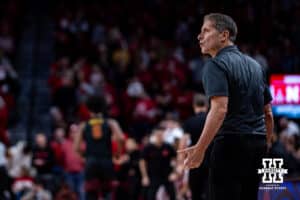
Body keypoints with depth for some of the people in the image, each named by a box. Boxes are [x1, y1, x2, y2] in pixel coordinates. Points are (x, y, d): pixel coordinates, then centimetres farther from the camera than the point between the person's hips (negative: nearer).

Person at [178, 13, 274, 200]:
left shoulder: (216, 65, -9)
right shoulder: (255, 65, 16)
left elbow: (220, 109, -22)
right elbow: (268, 113, 18)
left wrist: (200, 148, -24)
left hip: (231, 142, -8)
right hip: (257, 144, 8)